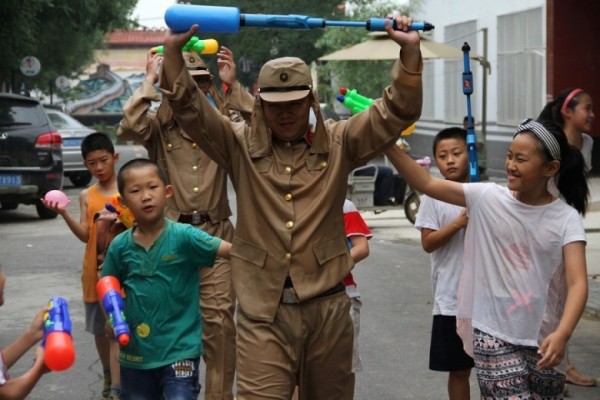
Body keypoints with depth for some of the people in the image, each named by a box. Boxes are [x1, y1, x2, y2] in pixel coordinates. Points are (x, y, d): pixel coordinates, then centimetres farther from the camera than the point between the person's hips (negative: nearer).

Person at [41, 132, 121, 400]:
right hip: (94, 271, 4)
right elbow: (85, 234, -2)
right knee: (99, 327, 15)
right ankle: (108, 376, 35)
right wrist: (63, 213, -15)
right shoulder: (87, 196, 6)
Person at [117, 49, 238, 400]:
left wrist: (231, 84, -11)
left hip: (216, 233, 1)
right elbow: (129, 128, -19)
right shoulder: (159, 128, 2)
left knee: (219, 319, -4)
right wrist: (149, 81, -9)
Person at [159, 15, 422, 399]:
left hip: (327, 307, 2)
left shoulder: (338, 143, 5)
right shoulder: (241, 145, 4)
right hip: (262, 311, -1)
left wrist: (410, 52, -15)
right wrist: (173, 51, -17)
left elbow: (397, 113, -3)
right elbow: (190, 110, -5)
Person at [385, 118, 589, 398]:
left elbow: (578, 283, -15)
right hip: (493, 335, -1)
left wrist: (562, 334, -31)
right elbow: (425, 183, -5)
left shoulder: (566, 218, -6)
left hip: (542, 340, 1)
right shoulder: (487, 198, -3)